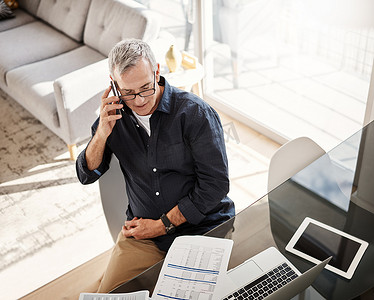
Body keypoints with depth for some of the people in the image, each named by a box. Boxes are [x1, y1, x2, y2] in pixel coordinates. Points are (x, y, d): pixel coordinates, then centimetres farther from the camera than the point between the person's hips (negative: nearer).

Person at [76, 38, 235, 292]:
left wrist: (162, 224, -12)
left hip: (202, 228, -3)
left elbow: (215, 183, -15)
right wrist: (102, 134, -16)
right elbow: (87, 176, 4)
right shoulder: (114, 114, 0)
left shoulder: (195, 112, -15)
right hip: (141, 233, 4)